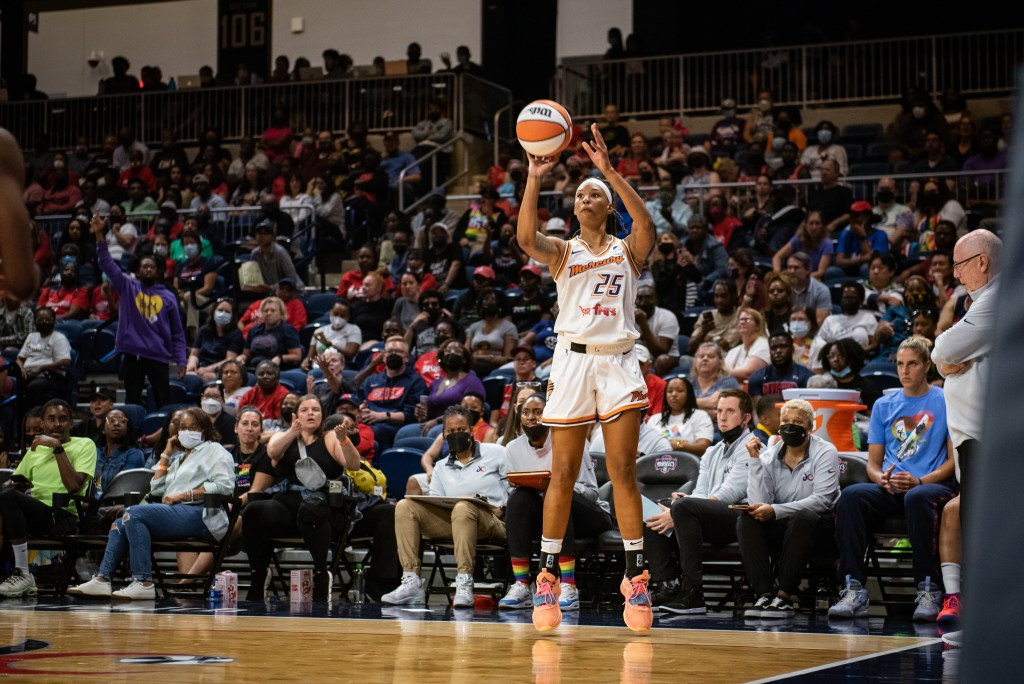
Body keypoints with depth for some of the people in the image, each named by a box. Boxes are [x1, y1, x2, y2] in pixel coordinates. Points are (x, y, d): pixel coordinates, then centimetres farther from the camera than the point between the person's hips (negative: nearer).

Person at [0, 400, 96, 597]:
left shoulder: (84, 445, 6)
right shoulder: (35, 448, 25)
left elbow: (74, 486, -10)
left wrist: (57, 447, -11)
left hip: (63, 517, -5)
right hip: (34, 514, 5)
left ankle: (23, 574, -26)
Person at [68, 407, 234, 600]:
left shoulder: (214, 450, 6)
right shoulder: (180, 458, 31)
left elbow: (224, 485, -11)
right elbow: (156, 490, 24)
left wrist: (184, 495, -13)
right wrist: (166, 455, 23)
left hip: (200, 515, -9)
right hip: (176, 514, 9)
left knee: (133, 514, -25)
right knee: (120, 525, 2)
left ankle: (144, 584, -33)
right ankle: (102, 580, -12)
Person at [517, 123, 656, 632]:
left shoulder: (628, 250, 10)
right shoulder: (562, 252, 10)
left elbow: (646, 224, -14)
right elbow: (526, 238, -12)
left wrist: (609, 171, -20)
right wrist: (533, 180, -21)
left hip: (618, 362, 0)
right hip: (573, 359, 0)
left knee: (623, 473, -4)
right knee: (562, 475, 1)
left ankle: (636, 577, -1)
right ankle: (547, 577, 6)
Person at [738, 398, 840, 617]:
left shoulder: (825, 453, -5)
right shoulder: (769, 456, 4)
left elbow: (821, 500, -19)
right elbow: (759, 502, -7)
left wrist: (775, 511, -27)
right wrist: (755, 460, -13)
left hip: (817, 524, -3)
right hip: (780, 528, 4)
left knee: (802, 518, -37)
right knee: (747, 521, -25)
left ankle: (784, 596, -34)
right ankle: (764, 594, -31)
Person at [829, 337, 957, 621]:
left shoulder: (946, 402, 7)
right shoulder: (884, 405, 19)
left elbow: (955, 460, 1)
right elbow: (873, 462, 17)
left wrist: (920, 481, -15)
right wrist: (882, 479, -8)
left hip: (934, 485, -4)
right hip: (889, 489, 4)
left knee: (917, 498, -40)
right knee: (851, 496, -28)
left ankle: (929, 590, -35)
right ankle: (854, 590, -33)